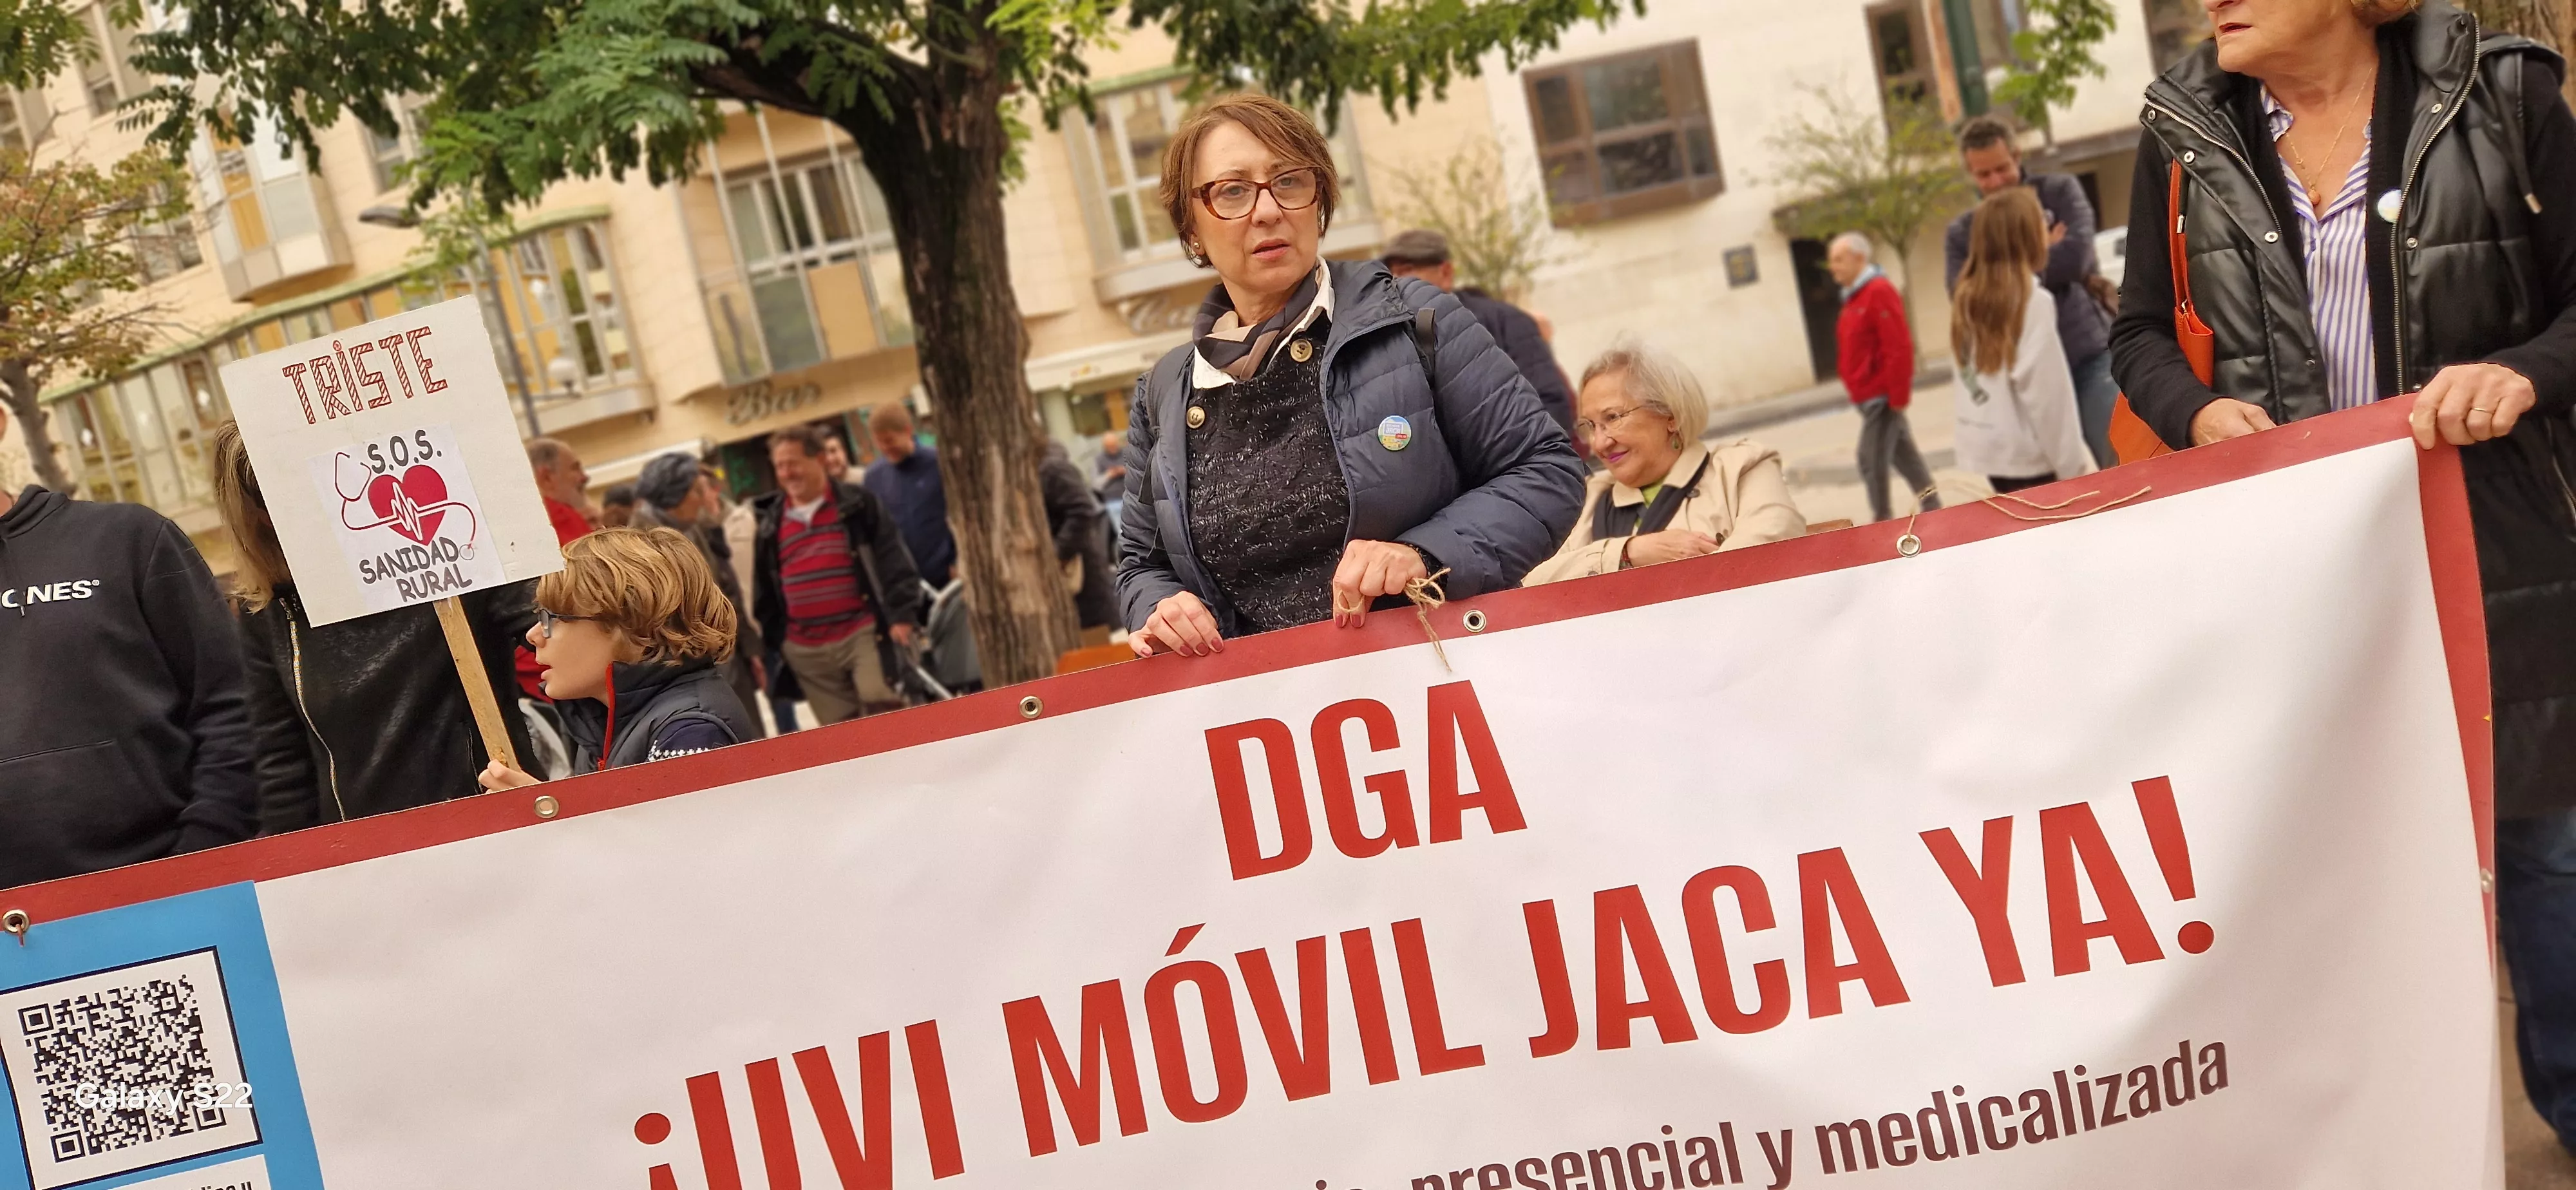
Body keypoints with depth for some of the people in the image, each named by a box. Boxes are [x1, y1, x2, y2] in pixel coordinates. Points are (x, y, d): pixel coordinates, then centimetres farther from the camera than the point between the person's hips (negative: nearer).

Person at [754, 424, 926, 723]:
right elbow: (764, 589, 16)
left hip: (862, 634, -4)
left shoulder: (857, 504, 0)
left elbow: (893, 560, -4)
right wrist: (772, 640, 13)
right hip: (806, 649, 4)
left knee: (881, 708, -17)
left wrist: (901, 614, -13)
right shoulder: (771, 523, 11)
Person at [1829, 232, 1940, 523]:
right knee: (1904, 456, 14)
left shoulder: (1878, 292, -16)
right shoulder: (1855, 296, 14)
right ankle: (1932, 511, 21)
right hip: (1870, 396, 10)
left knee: (1872, 460, -7)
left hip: (1881, 396, -10)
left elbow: (1898, 348, -22)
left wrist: (1898, 396, -22)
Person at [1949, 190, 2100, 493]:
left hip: (1988, 449, 7)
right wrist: (2077, 467, -11)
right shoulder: (2033, 301, -14)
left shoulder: (1969, 297, 8)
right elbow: (2046, 394, -15)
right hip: (2028, 456, -7)